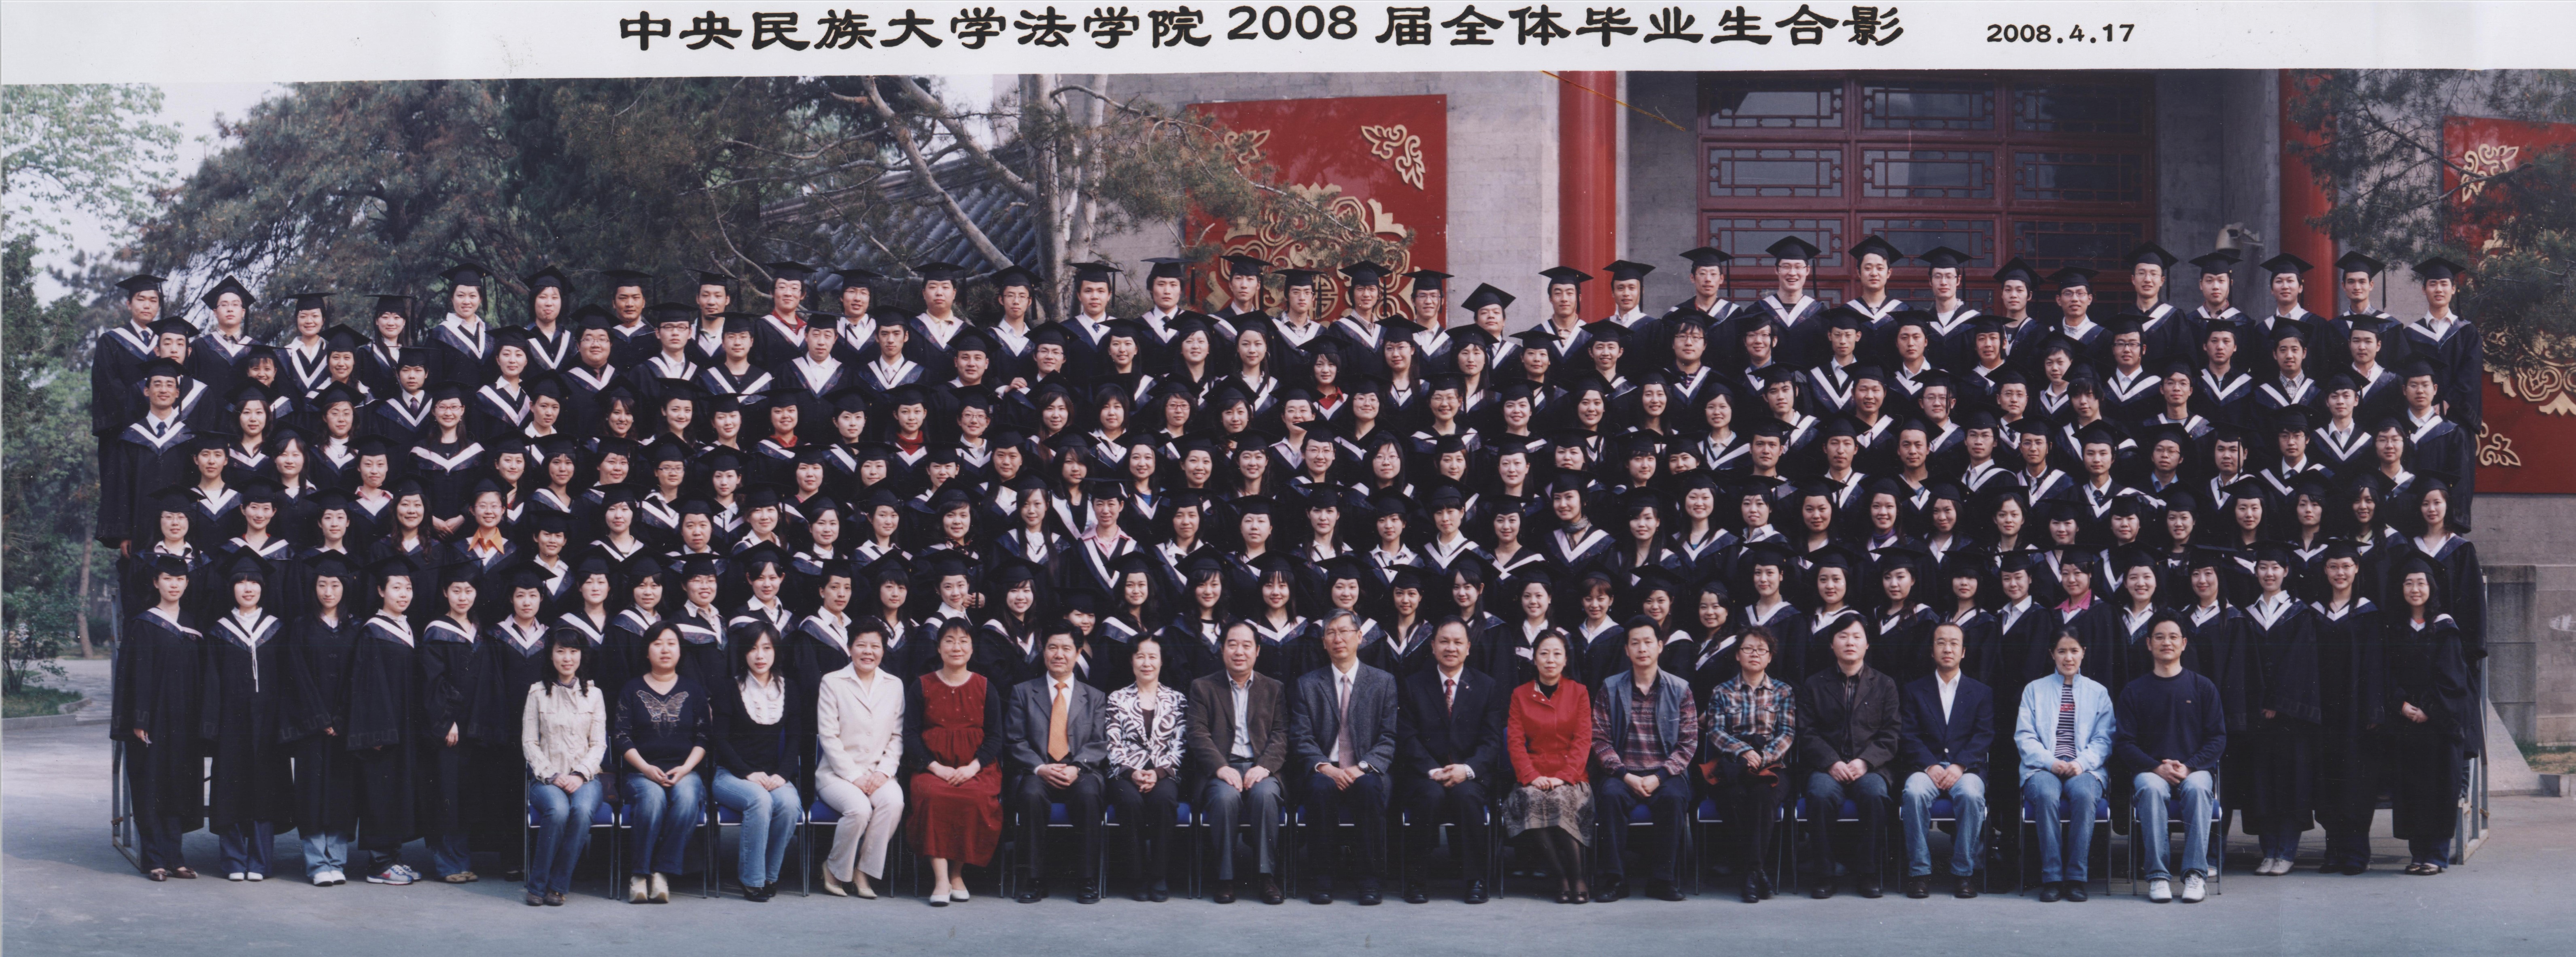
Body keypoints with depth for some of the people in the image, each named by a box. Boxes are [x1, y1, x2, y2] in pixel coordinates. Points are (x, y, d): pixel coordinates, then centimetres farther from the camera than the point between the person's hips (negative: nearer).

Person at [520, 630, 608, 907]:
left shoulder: (594, 695, 14)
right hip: (546, 779, -1)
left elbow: (599, 744, 8)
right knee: (558, 809, -35)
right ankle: (537, 885, -22)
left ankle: (556, 886, -25)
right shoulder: (537, 694, 10)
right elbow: (529, 743, 4)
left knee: (582, 810, -34)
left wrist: (580, 775, -9)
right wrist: (552, 776, -9)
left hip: (585, 778, 1)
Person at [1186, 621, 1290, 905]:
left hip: (1260, 768, 1)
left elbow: (1281, 735, 6)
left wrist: (1264, 766, -13)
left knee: (1265, 794, -34)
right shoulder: (1203, 688, 14)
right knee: (1226, 796, -35)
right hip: (1220, 769, -1)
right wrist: (1221, 768, -15)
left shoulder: (1275, 689, 18)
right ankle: (1225, 879, -24)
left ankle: (1268, 876, -28)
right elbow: (1199, 735, 2)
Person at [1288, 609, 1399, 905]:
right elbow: (1300, 739, 4)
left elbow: (1390, 738, 3)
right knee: (1320, 787, -35)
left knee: (1371, 787, -35)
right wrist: (1325, 768, -15)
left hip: (1367, 772, 0)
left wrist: (1363, 767, -15)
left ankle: (1370, 880, -27)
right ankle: (1323, 878, -25)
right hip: (1326, 772, 0)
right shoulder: (1308, 684, 13)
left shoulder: (1383, 682, 11)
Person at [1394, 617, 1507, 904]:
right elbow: (1407, 739, 0)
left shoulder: (1488, 686, 11)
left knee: (1466, 794, -34)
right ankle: (1415, 878, -22)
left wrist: (1467, 769, -18)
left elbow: (1492, 741, 2)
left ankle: (1475, 880, -24)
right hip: (1424, 777, 0)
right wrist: (1433, 772, -17)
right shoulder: (1413, 686, 10)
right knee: (1432, 795, -34)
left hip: (1470, 777, 0)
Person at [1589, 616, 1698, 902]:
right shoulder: (1610, 689, 8)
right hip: (1623, 773, 0)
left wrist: (1659, 777, -12)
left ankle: (1661, 880, -22)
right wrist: (1625, 775, -13)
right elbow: (1599, 739, 2)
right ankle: (1615, 880, -24)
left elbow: (1688, 743, 2)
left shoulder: (1679, 690, 8)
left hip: (1664, 774, 0)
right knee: (1611, 795, -32)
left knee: (1674, 798, -33)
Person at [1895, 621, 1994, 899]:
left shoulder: (1982, 693, 16)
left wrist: (1959, 766, -15)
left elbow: (1985, 736, 3)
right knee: (1915, 792, -34)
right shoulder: (1915, 691, 16)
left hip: (1967, 769, 0)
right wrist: (1930, 766, -14)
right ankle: (1919, 872, -25)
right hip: (1927, 768, 0)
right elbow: (1909, 736, 4)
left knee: (1971, 795, -35)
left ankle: (1964, 872, -23)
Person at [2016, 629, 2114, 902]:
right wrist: (2051, 762, -11)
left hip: (2084, 769, 0)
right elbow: (2024, 737, 6)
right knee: (2047, 795, -36)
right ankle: (2051, 878, -32)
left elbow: (2104, 740, 9)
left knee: (2083, 795, -36)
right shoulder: (2034, 690, 17)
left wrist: (2081, 763, -12)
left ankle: (2076, 877, -31)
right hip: (2043, 768, 0)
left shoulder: (2098, 692, 18)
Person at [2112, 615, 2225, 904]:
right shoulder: (2134, 691, 11)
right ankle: (2158, 875, -34)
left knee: (2198, 788, -35)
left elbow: (2218, 738, 6)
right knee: (2151, 789, -35)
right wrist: (2158, 768, -14)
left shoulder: (2202, 687, 12)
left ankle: (2196, 874, -34)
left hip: (2194, 769, 0)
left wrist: (2189, 767, -11)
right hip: (2150, 769, 0)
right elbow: (2125, 743, 4)